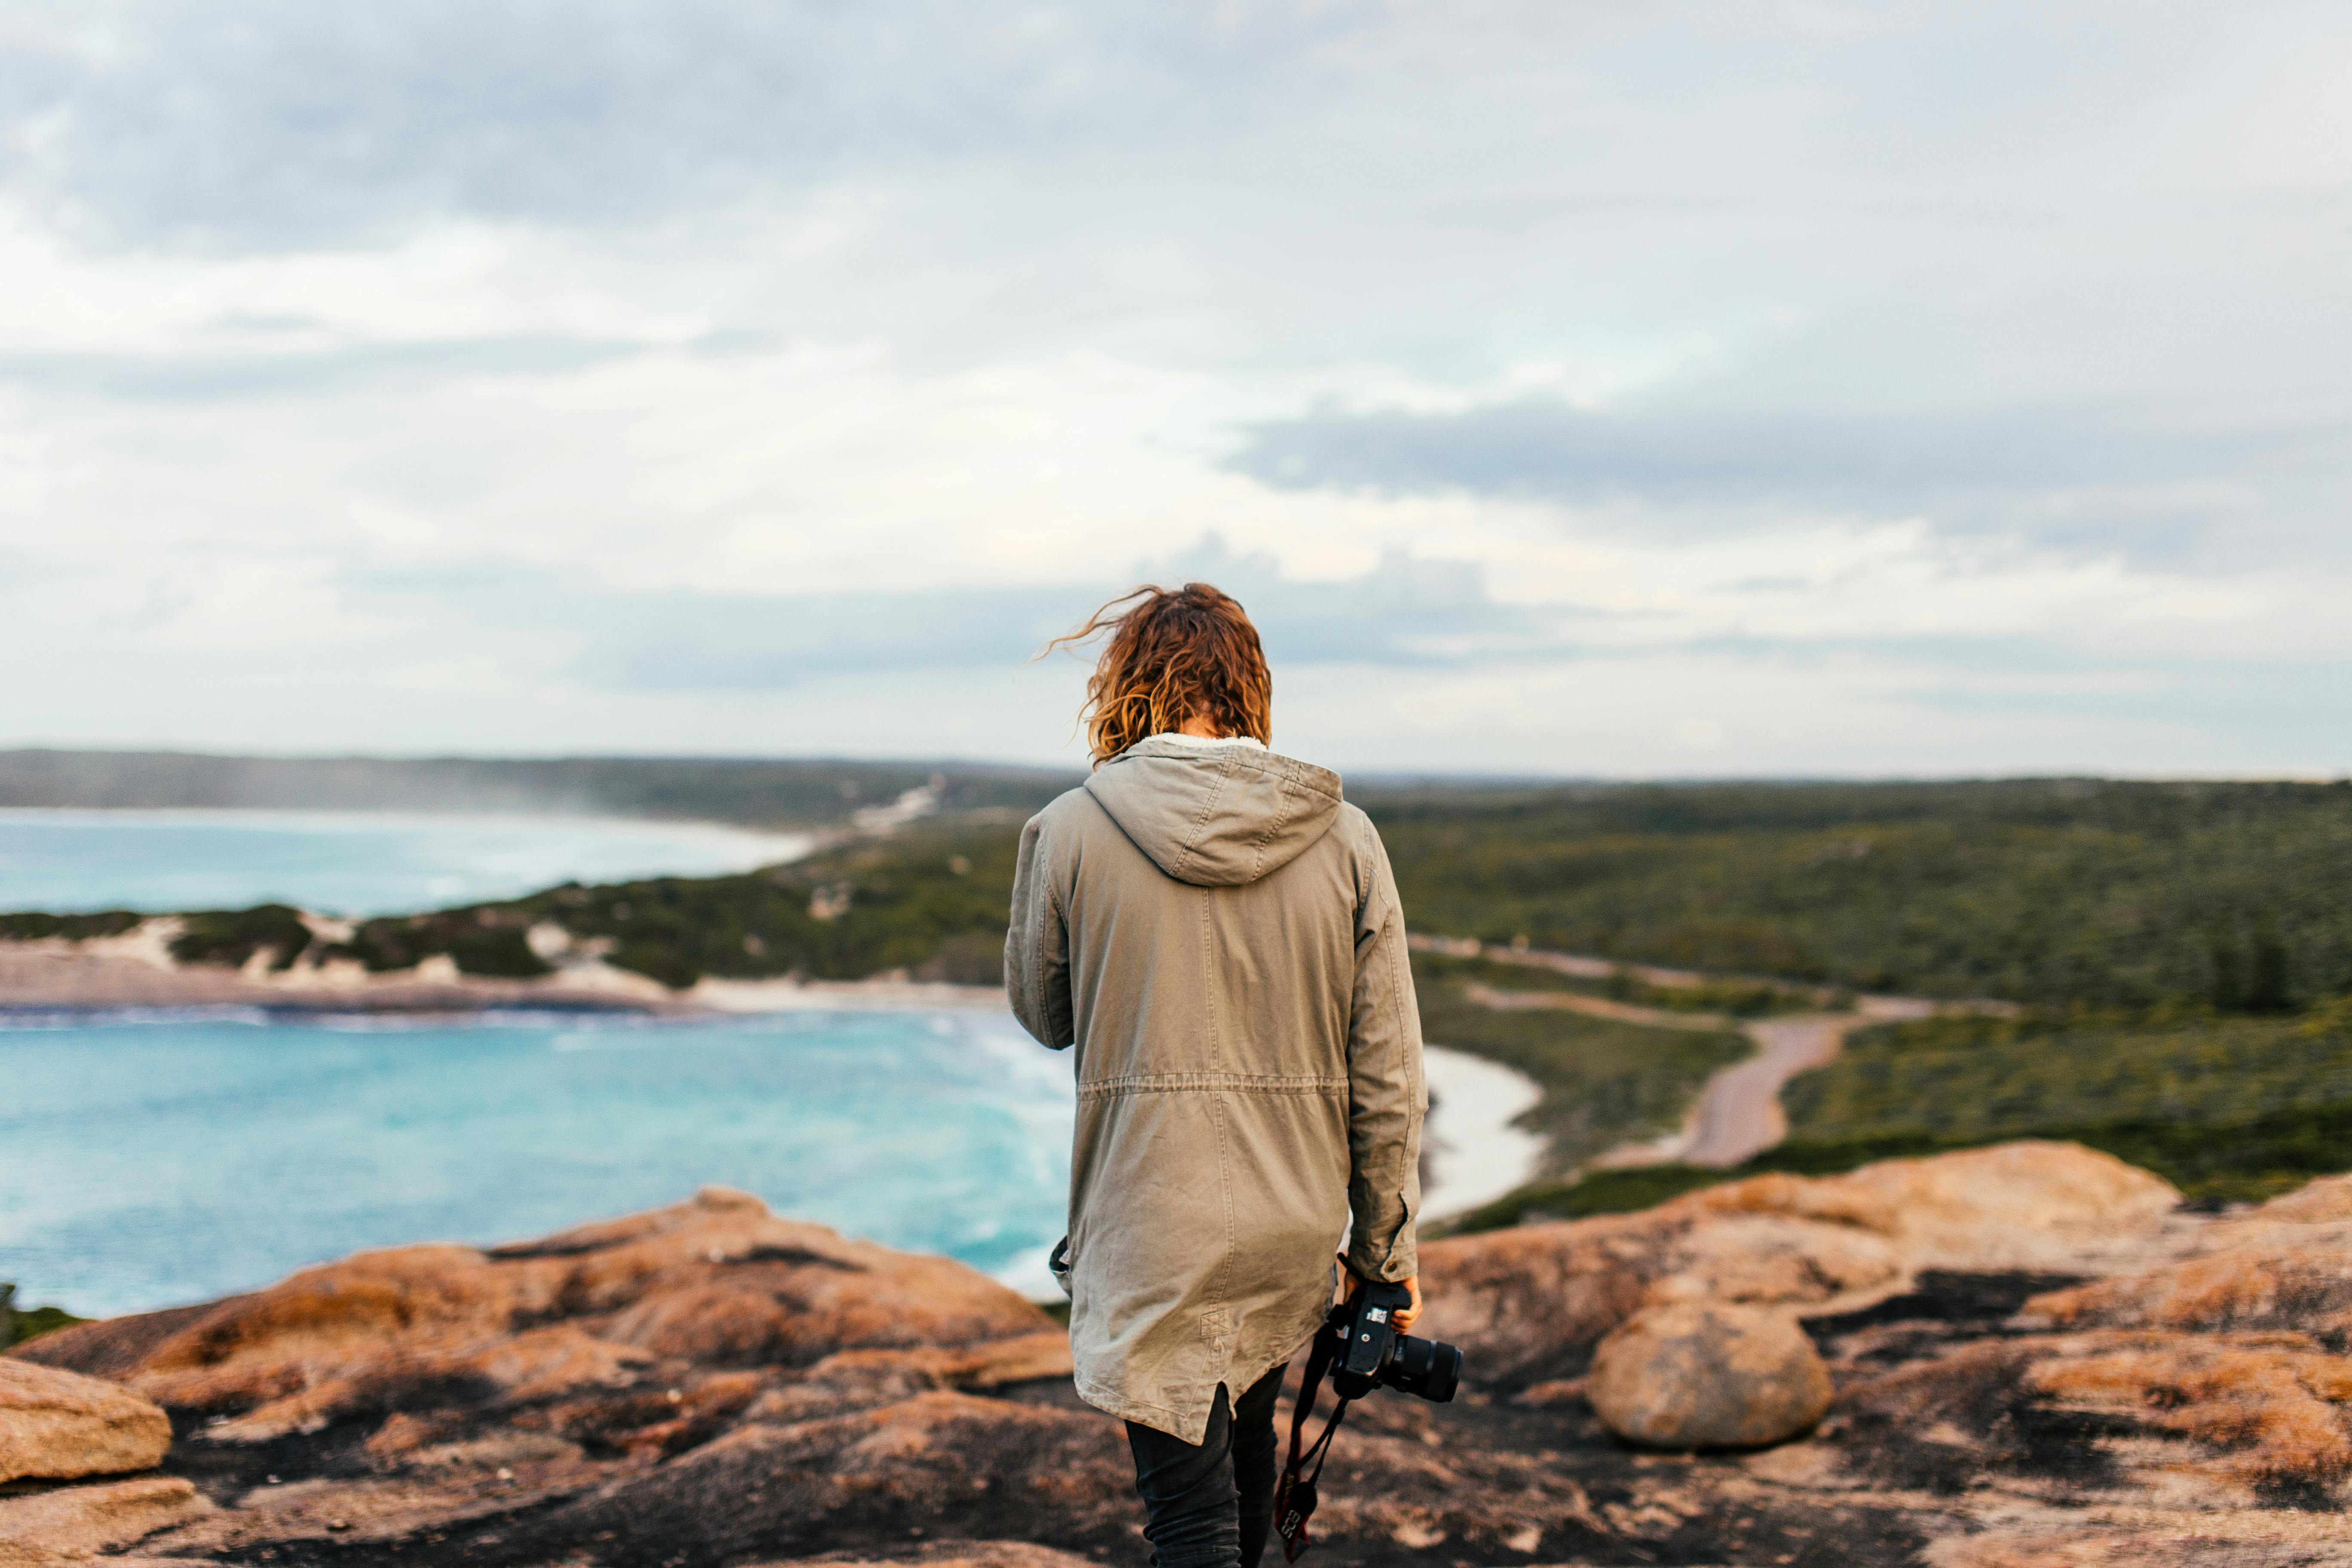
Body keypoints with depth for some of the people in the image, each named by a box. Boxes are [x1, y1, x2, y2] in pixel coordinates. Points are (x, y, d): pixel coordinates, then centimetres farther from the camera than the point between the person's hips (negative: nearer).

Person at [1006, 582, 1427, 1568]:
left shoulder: (1071, 832, -9)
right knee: (1243, 1443, 26)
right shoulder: (1342, 838, -4)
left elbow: (1045, 1015, 7)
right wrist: (1384, 1245, 9)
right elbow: (1387, 1072, -2)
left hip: (1151, 1237, -3)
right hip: (1295, 1232, 4)